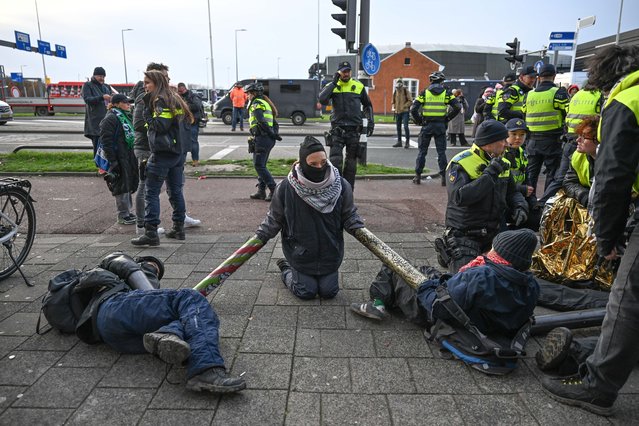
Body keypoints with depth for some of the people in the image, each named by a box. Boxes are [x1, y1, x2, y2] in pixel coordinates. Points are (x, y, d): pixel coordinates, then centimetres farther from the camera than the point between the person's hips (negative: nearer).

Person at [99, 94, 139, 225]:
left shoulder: (126, 116, 18)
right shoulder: (110, 118, -11)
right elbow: (106, 141, -16)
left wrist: (135, 156, 21)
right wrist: (113, 161, -21)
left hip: (130, 157, 9)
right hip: (119, 159, -9)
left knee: (130, 184, 15)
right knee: (121, 186, -3)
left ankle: (127, 211, 27)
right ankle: (123, 216, 5)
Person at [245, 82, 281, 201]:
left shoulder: (256, 104, -7)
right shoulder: (265, 103, 22)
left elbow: (262, 122, -20)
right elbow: (274, 123, 18)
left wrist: (272, 134, -16)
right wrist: (275, 133, 9)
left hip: (261, 138, -9)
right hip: (269, 139, 9)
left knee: (259, 165, -6)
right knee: (261, 165, 14)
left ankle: (273, 189, -10)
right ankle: (261, 191, 17)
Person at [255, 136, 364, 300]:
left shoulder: (340, 186, -15)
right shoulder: (285, 188, -19)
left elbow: (349, 216, -4)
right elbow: (274, 218, -5)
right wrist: (259, 238, -11)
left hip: (330, 253, 2)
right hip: (301, 254, -2)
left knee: (328, 292, 12)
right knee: (307, 292, 7)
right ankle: (286, 269, 35)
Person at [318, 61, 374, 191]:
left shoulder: (359, 86, 8)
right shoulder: (332, 86, 4)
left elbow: (367, 105, 20)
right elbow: (322, 100, -15)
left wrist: (370, 120, 9)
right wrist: (333, 83, -10)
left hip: (354, 130, 2)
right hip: (337, 129, -2)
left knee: (351, 162, 7)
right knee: (335, 160, -12)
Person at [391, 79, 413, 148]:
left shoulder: (406, 91, -5)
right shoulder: (395, 92, 10)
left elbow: (410, 101, -8)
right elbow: (393, 101, 21)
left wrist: (404, 106, -16)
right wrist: (393, 107, 4)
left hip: (405, 112, -6)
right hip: (397, 112, 6)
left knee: (405, 126, -13)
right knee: (398, 127, 11)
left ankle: (407, 142, -5)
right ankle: (399, 142, 21)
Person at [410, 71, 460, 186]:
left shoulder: (424, 93, 0)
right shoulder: (446, 93, 2)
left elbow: (413, 109, -7)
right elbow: (457, 107, -5)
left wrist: (419, 121, 4)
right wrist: (447, 118, 4)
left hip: (427, 125, 0)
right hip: (440, 125, 0)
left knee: (422, 151, 8)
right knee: (441, 152, 6)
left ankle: (417, 176, 10)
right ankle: (444, 177, 5)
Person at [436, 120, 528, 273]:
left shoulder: (502, 163, 8)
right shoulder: (460, 163, -14)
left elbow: (512, 192, 20)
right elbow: (459, 197, -28)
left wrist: (520, 206, -2)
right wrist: (490, 174, -24)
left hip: (493, 234, 7)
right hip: (464, 236, -6)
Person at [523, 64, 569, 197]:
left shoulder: (529, 94, 6)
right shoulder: (558, 92, -8)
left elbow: (525, 116, 12)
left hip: (533, 140, 4)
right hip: (552, 140, -4)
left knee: (531, 172, 12)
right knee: (552, 173, 4)